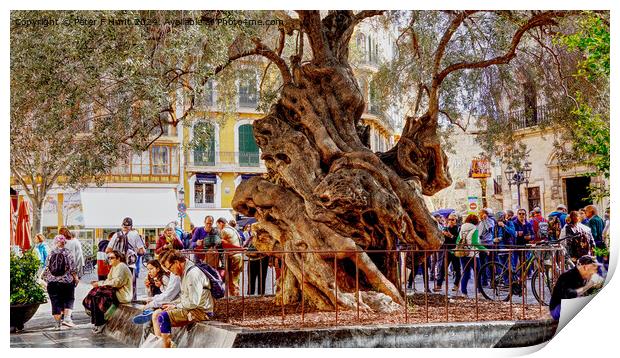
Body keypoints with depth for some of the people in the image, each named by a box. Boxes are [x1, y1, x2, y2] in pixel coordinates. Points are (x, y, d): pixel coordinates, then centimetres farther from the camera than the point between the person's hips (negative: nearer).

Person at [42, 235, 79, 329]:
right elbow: (72, 268, -6)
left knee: (55, 302, 6)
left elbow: (46, 268, 5)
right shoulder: (67, 253, -5)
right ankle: (67, 317, -6)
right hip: (66, 281, -2)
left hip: (52, 282, 2)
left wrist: (44, 278, 18)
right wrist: (76, 278, 4)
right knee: (68, 300, 10)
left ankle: (57, 323, 6)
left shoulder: (50, 254, 2)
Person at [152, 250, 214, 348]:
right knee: (156, 314, 8)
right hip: (189, 308, 11)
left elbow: (194, 303, -24)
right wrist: (171, 304, 6)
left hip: (200, 311, -11)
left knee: (163, 317, -23)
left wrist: (175, 306, -12)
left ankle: (167, 346, -12)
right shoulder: (184, 273, 12)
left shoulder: (192, 274, -20)